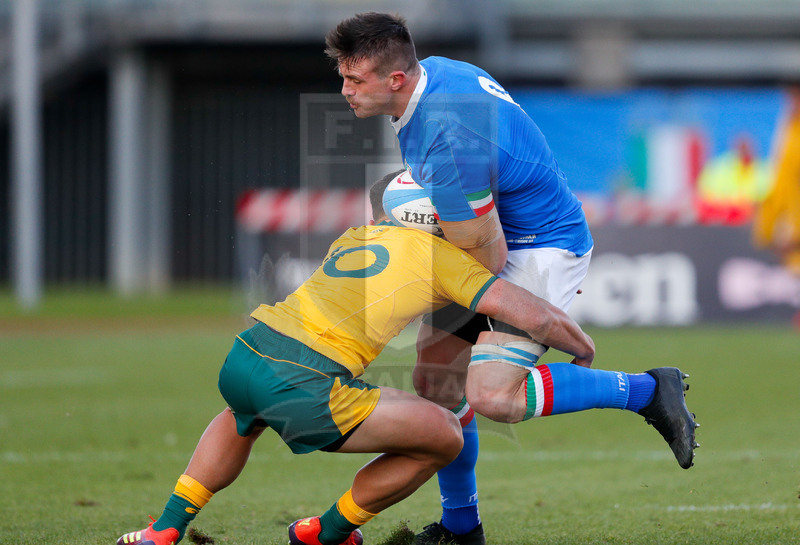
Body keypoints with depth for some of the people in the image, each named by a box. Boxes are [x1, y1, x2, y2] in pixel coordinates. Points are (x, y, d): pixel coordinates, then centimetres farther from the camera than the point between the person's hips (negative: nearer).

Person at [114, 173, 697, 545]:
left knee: (243, 416, 43)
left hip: (242, 356, 7)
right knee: (445, 436, 9)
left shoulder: (349, 240, 29)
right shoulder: (438, 253, 11)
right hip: (301, 390, -7)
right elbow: (539, 317, 4)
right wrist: (584, 348, 26)